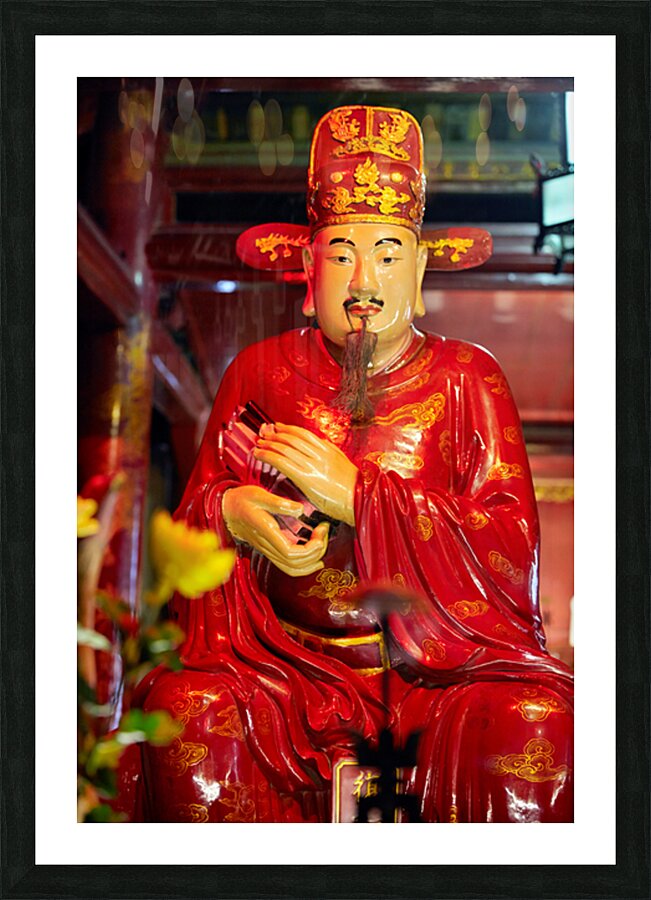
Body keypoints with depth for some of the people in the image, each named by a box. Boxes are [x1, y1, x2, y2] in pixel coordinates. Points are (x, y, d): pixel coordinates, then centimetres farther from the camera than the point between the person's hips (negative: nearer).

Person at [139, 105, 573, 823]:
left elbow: (513, 547, -3)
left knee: (536, 725, -31)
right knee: (188, 709, -30)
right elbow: (192, 515, 13)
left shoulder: (466, 378, 9)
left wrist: (356, 493, -12)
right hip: (292, 656, 1)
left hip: (448, 667, -1)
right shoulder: (261, 372, 13)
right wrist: (234, 515, -13)